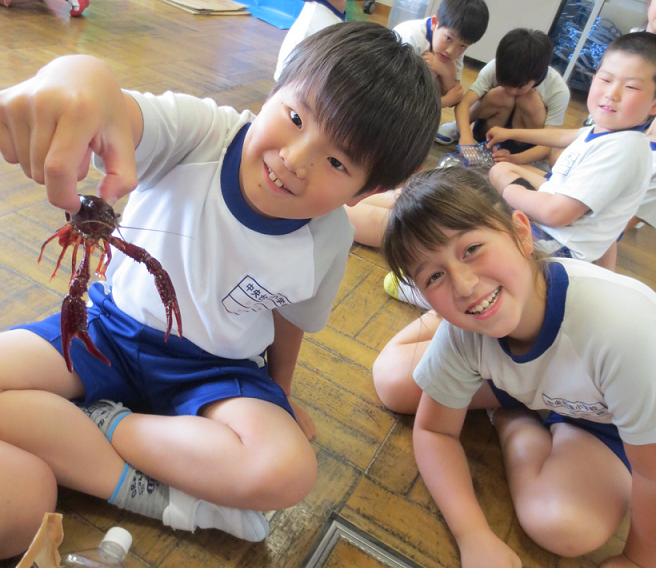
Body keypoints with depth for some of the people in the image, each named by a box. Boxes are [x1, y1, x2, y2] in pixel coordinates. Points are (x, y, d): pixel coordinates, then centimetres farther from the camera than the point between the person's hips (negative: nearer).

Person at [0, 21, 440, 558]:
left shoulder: (329, 240, -13)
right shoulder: (200, 130, -21)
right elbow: (121, 115, -42)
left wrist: (278, 393, 16)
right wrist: (82, 78, -66)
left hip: (218, 369, 1)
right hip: (114, 327, 1)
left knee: (288, 473, -26)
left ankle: (104, 426, -9)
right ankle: (149, 493, -14)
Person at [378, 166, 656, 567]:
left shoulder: (622, 328, -43)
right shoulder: (460, 332, -28)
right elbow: (434, 431, -12)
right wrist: (474, 537, -22)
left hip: (614, 422, -2)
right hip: (533, 390, 3)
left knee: (565, 526, -29)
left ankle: (510, 417, 0)